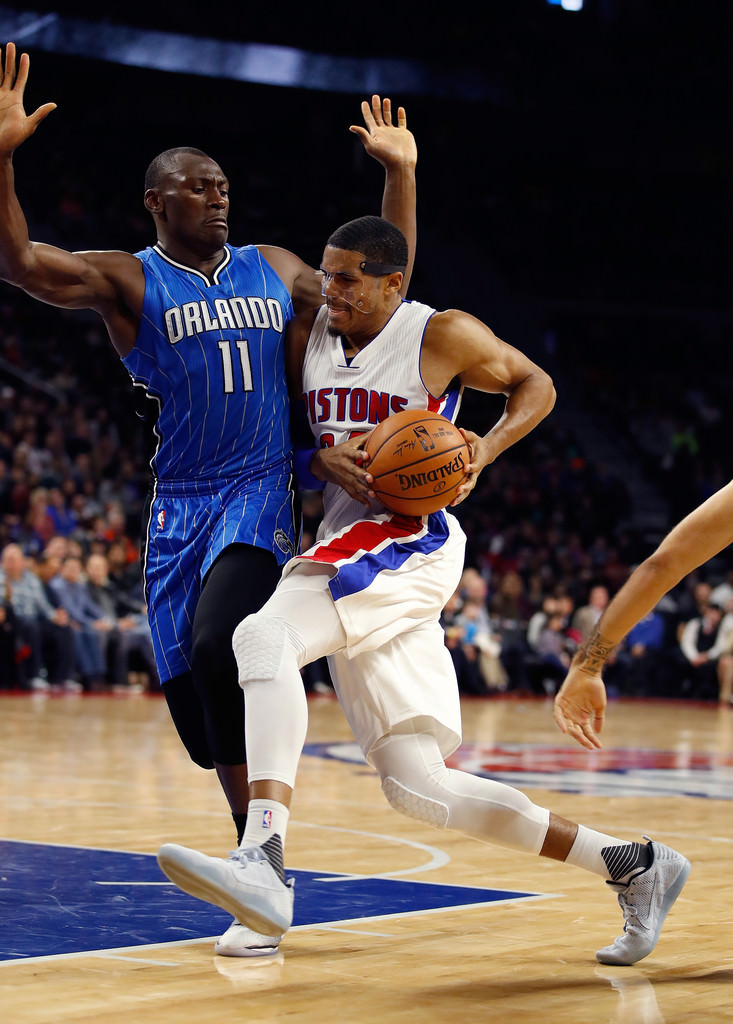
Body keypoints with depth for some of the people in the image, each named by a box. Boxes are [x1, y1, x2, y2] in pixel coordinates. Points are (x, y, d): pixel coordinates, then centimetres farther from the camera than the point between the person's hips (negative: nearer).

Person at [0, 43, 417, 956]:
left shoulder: (275, 271, 12)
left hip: (261, 498, -1)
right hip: (179, 508, 1)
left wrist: (400, 175, 14)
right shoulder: (128, 280, 2)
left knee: (216, 650, -24)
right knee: (191, 686, 0)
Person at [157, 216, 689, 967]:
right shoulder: (307, 336, 13)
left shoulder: (443, 335, -2)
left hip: (407, 540, -7)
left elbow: (536, 385, 10)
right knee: (419, 789, 3)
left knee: (263, 637, -32)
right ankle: (634, 867, 12)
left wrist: (484, 450, -8)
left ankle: (263, 865, -45)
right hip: (347, 551, 7)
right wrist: (324, 460, -4)